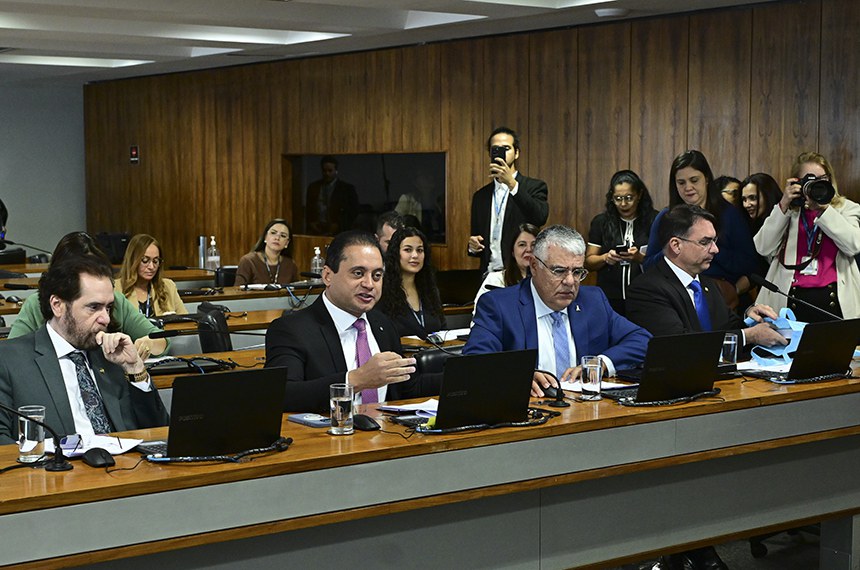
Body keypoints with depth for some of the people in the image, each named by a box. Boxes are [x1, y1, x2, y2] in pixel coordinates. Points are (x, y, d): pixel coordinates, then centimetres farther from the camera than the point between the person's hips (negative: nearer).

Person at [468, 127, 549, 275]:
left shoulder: (534, 187, 2)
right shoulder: (480, 196, 15)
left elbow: (540, 217, -17)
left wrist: (512, 183, -23)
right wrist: (473, 246, -2)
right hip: (489, 274, 4)